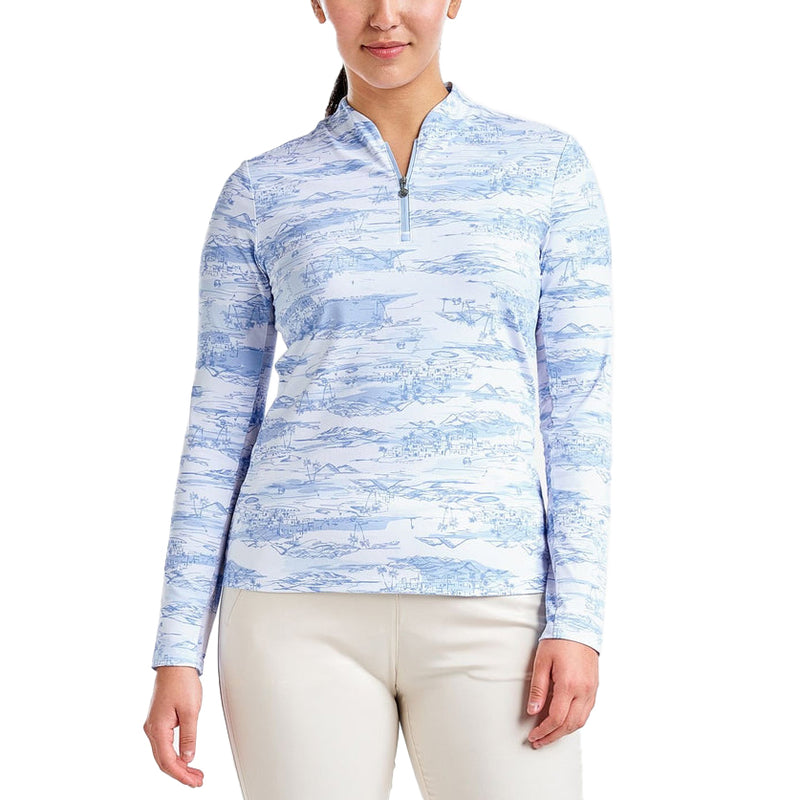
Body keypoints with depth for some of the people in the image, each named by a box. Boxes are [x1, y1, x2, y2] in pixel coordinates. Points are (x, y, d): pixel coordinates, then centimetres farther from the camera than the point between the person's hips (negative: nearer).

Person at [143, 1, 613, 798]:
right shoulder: (259, 194, 9)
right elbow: (219, 428, 9)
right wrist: (176, 652, 2)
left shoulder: (549, 167, 8)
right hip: (308, 607, 0)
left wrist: (577, 621, -6)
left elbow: (577, 403, 4)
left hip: (482, 611, 0)